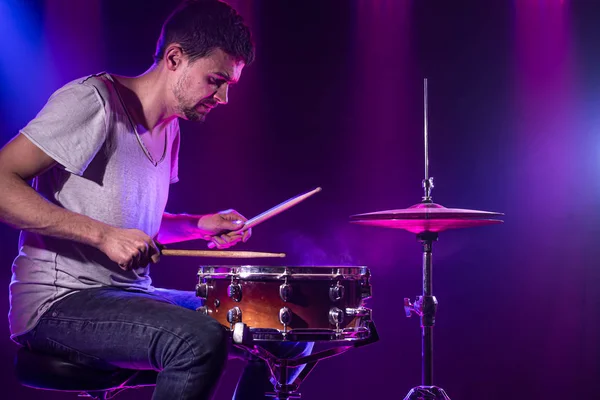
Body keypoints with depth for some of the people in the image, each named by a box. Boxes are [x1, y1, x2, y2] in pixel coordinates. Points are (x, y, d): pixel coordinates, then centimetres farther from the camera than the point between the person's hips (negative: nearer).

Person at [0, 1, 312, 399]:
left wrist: (199, 225, 6)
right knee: (201, 339, -35)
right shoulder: (94, 101, -14)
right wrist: (103, 235, -28)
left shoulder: (170, 128, 14)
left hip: (133, 292, 9)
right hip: (59, 303, -9)